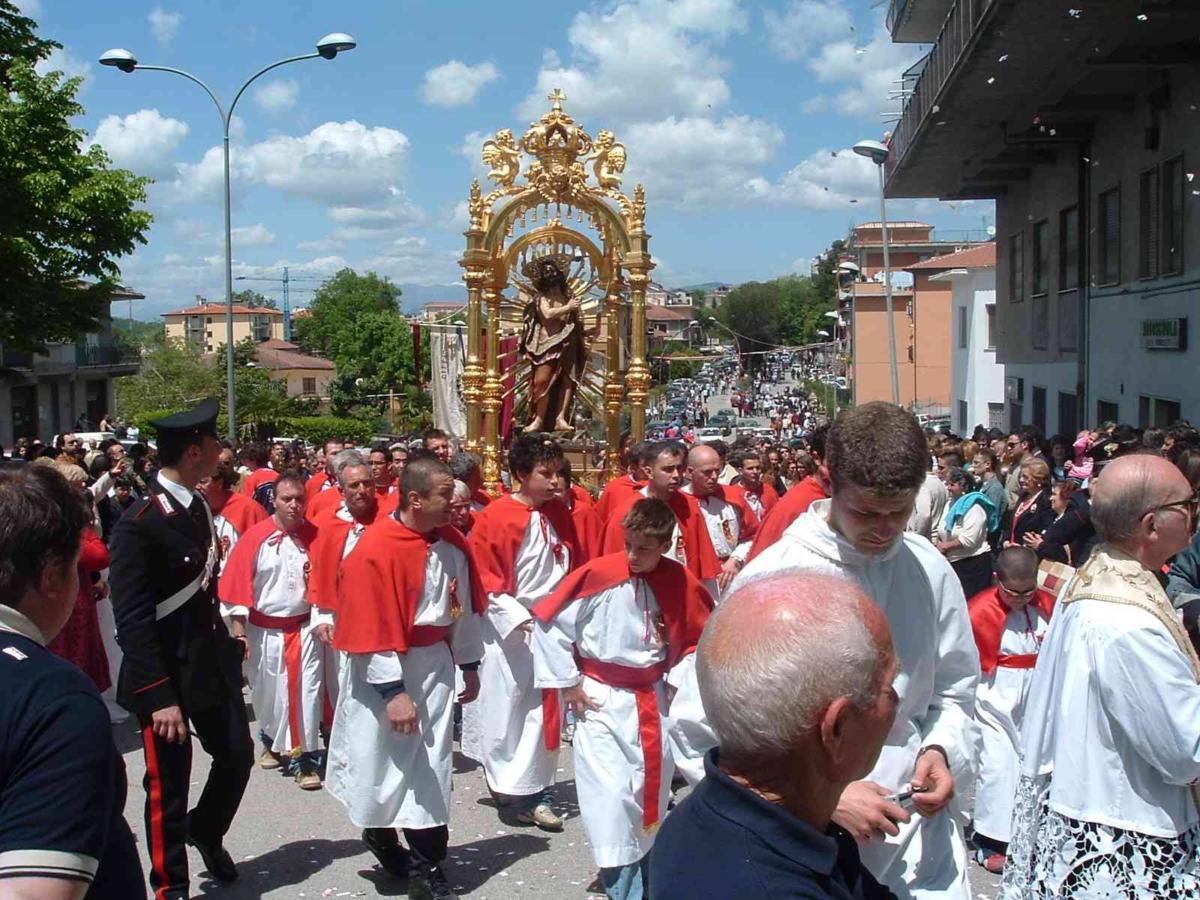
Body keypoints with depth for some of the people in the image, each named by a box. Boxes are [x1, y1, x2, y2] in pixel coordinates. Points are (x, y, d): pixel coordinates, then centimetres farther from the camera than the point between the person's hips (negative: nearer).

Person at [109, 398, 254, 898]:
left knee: (238, 754, 14)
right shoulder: (140, 524, -19)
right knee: (168, 781, 6)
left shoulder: (200, 506, 5)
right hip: (167, 672, -7)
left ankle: (206, 832, 42)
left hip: (213, 660, 7)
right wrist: (158, 697, -21)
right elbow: (132, 620, -20)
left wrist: (225, 641, 11)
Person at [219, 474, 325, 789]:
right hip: (265, 629, 0)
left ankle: (304, 758, 4)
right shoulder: (255, 537, -9)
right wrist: (239, 632, -10)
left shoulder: (314, 536, -3)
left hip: (304, 627, 0)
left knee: (306, 692, -4)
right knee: (267, 692, 15)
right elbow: (238, 585, -8)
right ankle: (272, 739, 41)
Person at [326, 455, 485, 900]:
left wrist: (469, 665, 16)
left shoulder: (453, 543, 0)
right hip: (383, 669, -5)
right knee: (383, 759, 9)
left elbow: (466, 607, 11)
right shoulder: (375, 550, -19)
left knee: (431, 767, 6)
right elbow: (371, 630, -20)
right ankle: (379, 831, 37)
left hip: (436, 663, 5)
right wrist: (393, 691, -21)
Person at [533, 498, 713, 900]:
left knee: (652, 796, 14)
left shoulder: (681, 582, -7)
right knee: (611, 798, -8)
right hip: (601, 702, -3)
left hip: (653, 701, 4)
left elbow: (702, 634, 10)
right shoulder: (598, 575, -17)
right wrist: (567, 683, -7)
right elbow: (549, 623, -10)